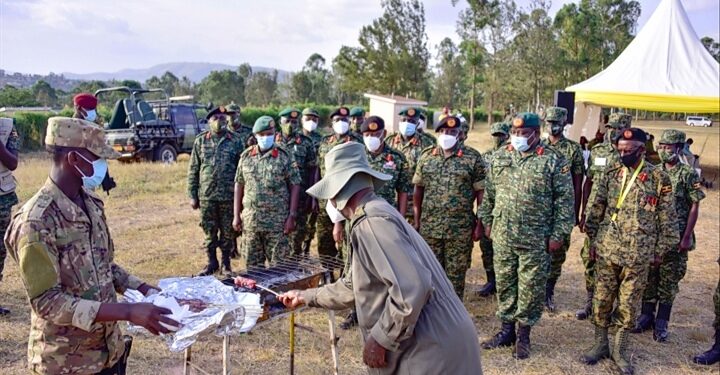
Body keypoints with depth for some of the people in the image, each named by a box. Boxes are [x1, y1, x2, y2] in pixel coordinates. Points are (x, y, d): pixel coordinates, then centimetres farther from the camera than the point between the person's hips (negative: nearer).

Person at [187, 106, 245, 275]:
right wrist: (192, 195, 2)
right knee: (209, 232, 10)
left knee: (228, 232, 8)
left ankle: (226, 263, 23)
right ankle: (212, 263, 24)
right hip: (206, 196, 1)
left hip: (229, 196, -1)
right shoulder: (200, 140, 5)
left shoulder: (236, 141, 1)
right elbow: (193, 170, 6)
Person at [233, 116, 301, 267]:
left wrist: (292, 217, -9)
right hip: (250, 220, 3)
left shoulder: (285, 156, -2)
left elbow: (295, 186, -3)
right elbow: (239, 186, 10)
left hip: (277, 222, -3)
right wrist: (236, 216, 5)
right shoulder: (246, 156, 7)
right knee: (252, 265, 11)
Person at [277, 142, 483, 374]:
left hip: (432, 349, -9)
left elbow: (412, 288, -29)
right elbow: (353, 287, 26)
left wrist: (379, 339, -18)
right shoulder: (372, 215, 15)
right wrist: (307, 297, 33)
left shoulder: (371, 221, -18)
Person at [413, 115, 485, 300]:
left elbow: (481, 192, -2)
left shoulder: (473, 158, -3)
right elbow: (418, 189, 8)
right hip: (429, 227, 3)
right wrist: (417, 220, 4)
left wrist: (479, 223, -5)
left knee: (456, 274, 8)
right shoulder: (426, 156, 6)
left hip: (461, 229, -2)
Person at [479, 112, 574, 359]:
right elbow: (489, 193, 14)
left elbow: (565, 200, -6)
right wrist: (487, 220, 11)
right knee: (504, 284, 12)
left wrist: (558, 234, -9)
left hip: (536, 240, -4)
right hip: (502, 236, 4)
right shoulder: (499, 157, 7)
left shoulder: (553, 161, -6)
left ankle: (523, 335, 22)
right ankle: (506, 329, 27)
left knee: (531, 288, 6)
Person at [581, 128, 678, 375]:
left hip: (639, 255, -2)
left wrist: (661, 250, 0)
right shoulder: (610, 176, 3)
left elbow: (667, 218, 0)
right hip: (606, 250, 2)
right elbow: (595, 210, 9)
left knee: (628, 305, 8)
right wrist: (593, 240, 7)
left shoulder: (659, 178, -4)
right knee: (601, 300, 9)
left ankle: (620, 350, 23)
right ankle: (600, 344, 24)